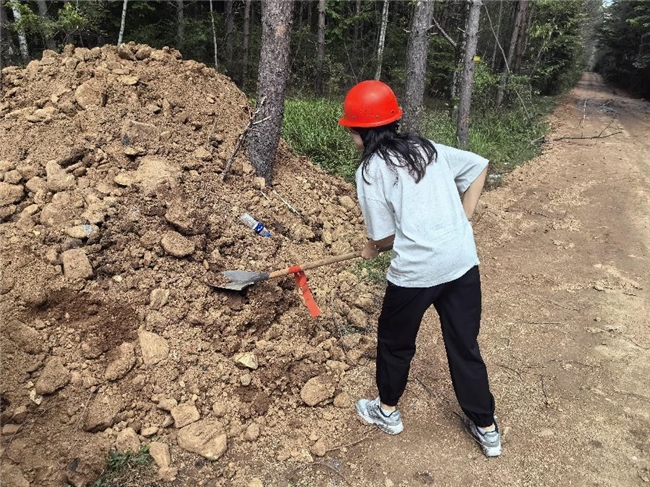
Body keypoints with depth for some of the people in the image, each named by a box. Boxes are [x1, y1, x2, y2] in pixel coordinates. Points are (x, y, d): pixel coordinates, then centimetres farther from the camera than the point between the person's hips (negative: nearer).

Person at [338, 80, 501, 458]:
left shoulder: (371, 169, -6)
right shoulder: (428, 148, 11)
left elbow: (383, 234, -7)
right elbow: (479, 166, 16)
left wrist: (372, 249, 16)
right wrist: (463, 220, 14)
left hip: (415, 270, -5)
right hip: (462, 261, 6)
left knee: (394, 340, 19)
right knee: (465, 345, 18)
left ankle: (388, 412, 39)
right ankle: (487, 428, 30)